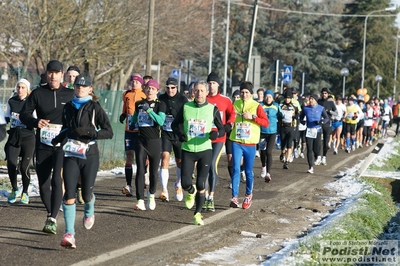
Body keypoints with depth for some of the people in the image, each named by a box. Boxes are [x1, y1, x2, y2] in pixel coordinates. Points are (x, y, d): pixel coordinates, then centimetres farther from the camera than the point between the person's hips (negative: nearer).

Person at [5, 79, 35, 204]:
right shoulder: (11, 101, 7)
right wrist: (10, 119, 2)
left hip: (28, 137, -3)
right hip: (13, 136, 3)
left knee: (24, 167, -5)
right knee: (11, 164, -11)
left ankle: (25, 193, 17)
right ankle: (15, 190, 13)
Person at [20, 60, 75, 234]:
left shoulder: (70, 95, 4)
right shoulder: (38, 93, 6)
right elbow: (24, 114, 6)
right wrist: (35, 122, -14)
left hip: (63, 144, -2)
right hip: (43, 144, 2)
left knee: (56, 180, -19)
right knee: (43, 183, 6)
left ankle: (53, 220, -21)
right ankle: (50, 213, 28)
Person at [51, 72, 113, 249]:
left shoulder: (95, 108, -4)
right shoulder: (68, 107, 9)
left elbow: (109, 132, -9)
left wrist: (89, 132, -21)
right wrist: (57, 140, 11)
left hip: (90, 156, -3)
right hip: (71, 155, 3)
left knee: (86, 193, 2)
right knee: (69, 193, -12)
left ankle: (89, 213, 40)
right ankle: (69, 234, -13)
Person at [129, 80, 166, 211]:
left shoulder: (160, 104, -3)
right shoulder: (139, 104, 9)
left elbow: (161, 121, -18)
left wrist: (148, 110, -23)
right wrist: (132, 124, 8)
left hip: (154, 141, -2)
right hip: (141, 141, 2)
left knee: (153, 171, 7)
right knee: (140, 171, -7)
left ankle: (151, 195, 32)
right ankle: (140, 201, -9)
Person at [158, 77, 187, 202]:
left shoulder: (183, 99, -6)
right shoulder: (161, 99, 1)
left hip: (179, 135, 0)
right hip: (165, 134, 1)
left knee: (180, 161, 12)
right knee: (165, 158, -17)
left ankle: (178, 186, 39)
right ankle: (164, 191, -19)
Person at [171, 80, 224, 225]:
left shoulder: (212, 109, -1)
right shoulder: (186, 107, 2)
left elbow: (222, 129, 4)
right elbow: (175, 124, 13)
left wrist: (216, 133, -19)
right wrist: (180, 133, -9)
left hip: (204, 150, -1)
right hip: (187, 150, 1)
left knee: (201, 184, -5)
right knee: (185, 184, -3)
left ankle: (198, 213, 10)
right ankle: (191, 192, 34)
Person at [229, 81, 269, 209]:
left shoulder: (256, 106, -2)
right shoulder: (235, 105, 4)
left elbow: (266, 123, -7)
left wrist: (253, 117, -17)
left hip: (250, 144, -1)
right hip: (236, 142, 1)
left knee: (248, 171, 9)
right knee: (236, 169, -9)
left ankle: (248, 195, 28)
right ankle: (234, 197, -9)